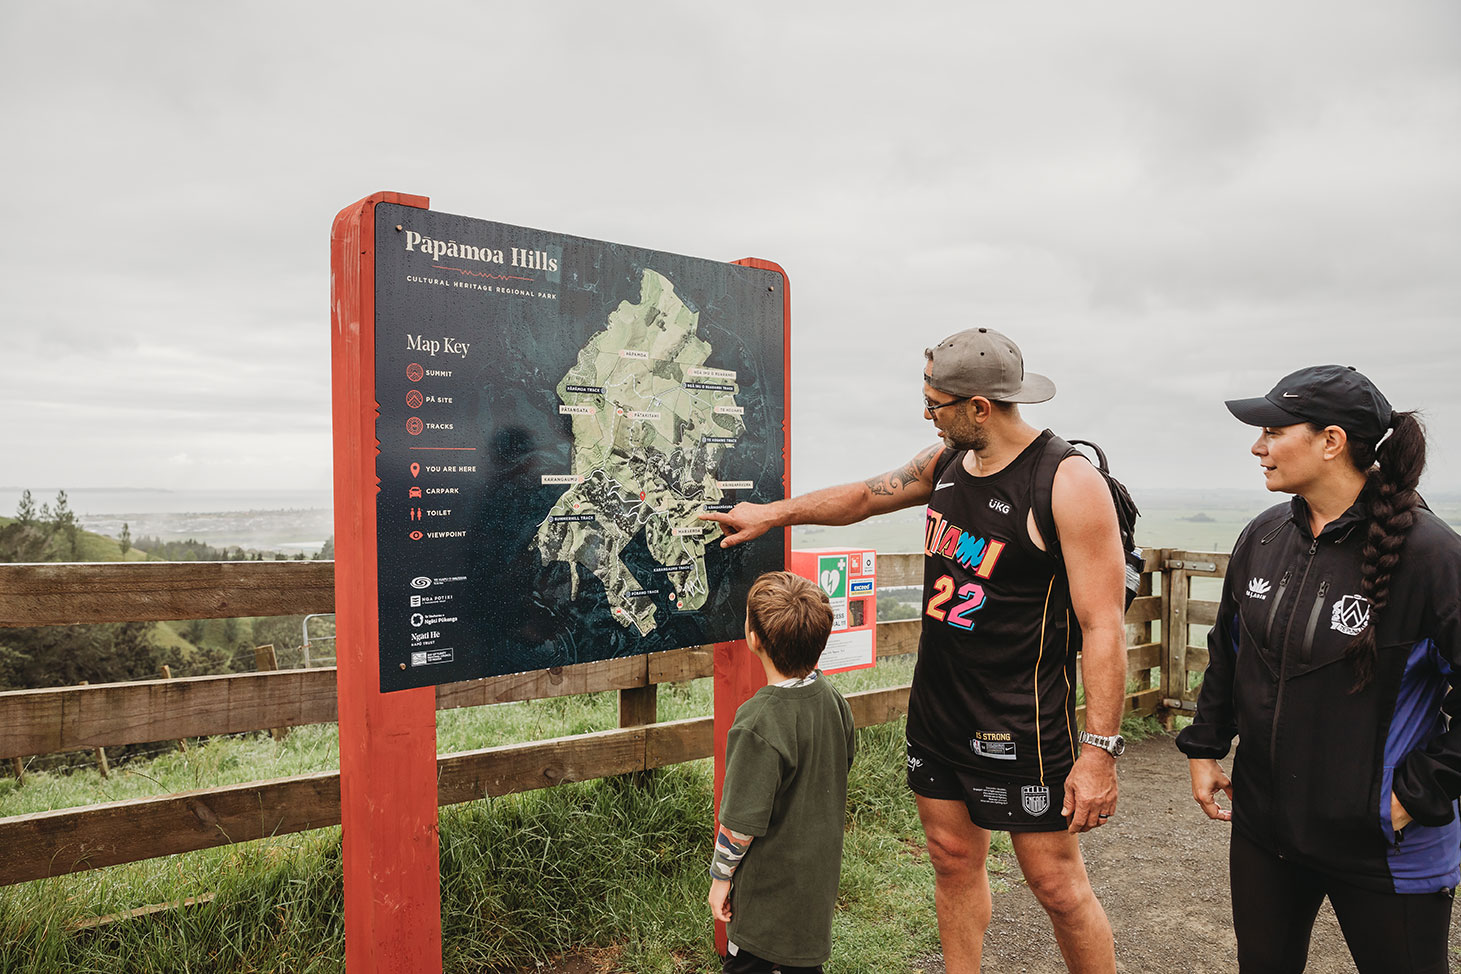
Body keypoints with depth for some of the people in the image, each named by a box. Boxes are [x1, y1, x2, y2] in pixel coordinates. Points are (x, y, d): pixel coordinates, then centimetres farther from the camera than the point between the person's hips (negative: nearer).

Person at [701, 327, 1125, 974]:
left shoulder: (1068, 484, -18)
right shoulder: (947, 461, 4)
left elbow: (1104, 625, -19)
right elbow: (865, 496, 21)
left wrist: (1099, 750, -21)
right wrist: (775, 513, 25)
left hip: (1021, 724, -7)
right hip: (936, 709, 7)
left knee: (1057, 885, 5)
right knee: (953, 861, 18)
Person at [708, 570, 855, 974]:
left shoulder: (758, 724, -30)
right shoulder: (833, 698, -8)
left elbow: (741, 824, -23)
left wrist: (720, 877, -7)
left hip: (767, 889, -7)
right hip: (820, 875, 7)